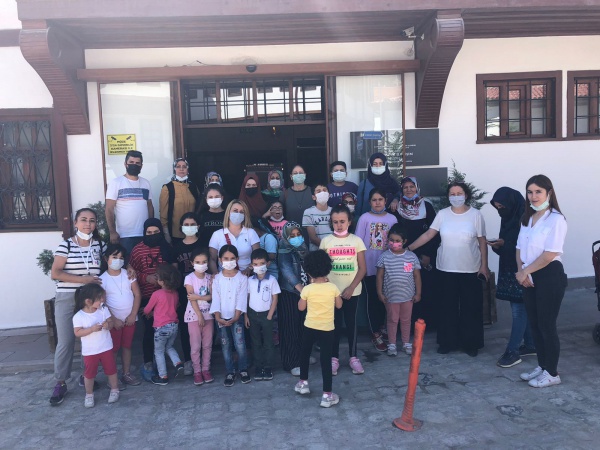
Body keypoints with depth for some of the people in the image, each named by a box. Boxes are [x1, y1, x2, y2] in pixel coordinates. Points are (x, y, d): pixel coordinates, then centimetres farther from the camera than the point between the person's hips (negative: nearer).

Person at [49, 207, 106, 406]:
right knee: (65, 341, -1)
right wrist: (83, 279, -16)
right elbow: (55, 274, -10)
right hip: (67, 299, -3)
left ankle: (87, 376, 24)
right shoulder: (66, 245, -4)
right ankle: (61, 383, 13)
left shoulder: (99, 245, 6)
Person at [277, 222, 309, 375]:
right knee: (290, 327, -2)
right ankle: (292, 362, 6)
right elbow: (288, 272, -23)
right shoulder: (284, 252, -11)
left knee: (303, 325, 11)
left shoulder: (303, 249, 10)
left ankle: (302, 355, 28)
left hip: (305, 292, 6)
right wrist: (302, 290, -32)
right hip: (289, 293, -6)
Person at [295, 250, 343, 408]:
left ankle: (303, 383, 37)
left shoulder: (307, 289, -13)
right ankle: (327, 395, 6)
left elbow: (301, 307, 0)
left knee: (305, 354, 23)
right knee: (326, 360, 3)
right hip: (327, 329, -1)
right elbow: (339, 305, 4)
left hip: (310, 327, 1)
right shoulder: (333, 287, -12)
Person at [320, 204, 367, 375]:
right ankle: (334, 358, 18)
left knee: (351, 323, 10)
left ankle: (353, 357, 22)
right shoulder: (326, 241, -1)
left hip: (352, 291, 0)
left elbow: (362, 268, -2)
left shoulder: (356, 241, -1)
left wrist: (351, 287, -10)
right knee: (335, 323, 8)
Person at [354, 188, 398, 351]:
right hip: (370, 266, -3)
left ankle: (381, 326, 33)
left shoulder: (392, 219, 2)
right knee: (373, 298, 3)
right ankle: (375, 334, 12)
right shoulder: (364, 218, -5)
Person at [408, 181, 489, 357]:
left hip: (470, 269, -1)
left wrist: (484, 265, -3)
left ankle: (471, 343, 21)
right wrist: (409, 248, -8)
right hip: (447, 269, 2)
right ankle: (448, 342, 21)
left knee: (471, 307, 6)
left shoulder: (475, 214, -4)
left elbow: (482, 241, -1)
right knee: (448, 306, 8)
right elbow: (428, 234, -1)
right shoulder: (443, 214, 0)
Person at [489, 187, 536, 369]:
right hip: (509, 269, 9)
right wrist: (497, 245, -4)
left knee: (519, 310, -4)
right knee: (522, 309, 15)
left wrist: (504, 244, -24)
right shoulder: (507, 218, 10)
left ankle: (513, 351, 1)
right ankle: (531, 345, 26)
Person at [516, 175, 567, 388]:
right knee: (534, 324, 13)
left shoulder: (556, 219, -14)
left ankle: (552, 373, 16)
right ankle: (542, 366, 28)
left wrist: (525, 271, -14)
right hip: (531, 277, 7)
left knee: (547, 325, 1)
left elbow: (550, 254, -20)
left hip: (549, 276, -7)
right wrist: (522, 271, -6)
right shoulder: (527, 218, 10)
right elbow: (520, 248, 10)